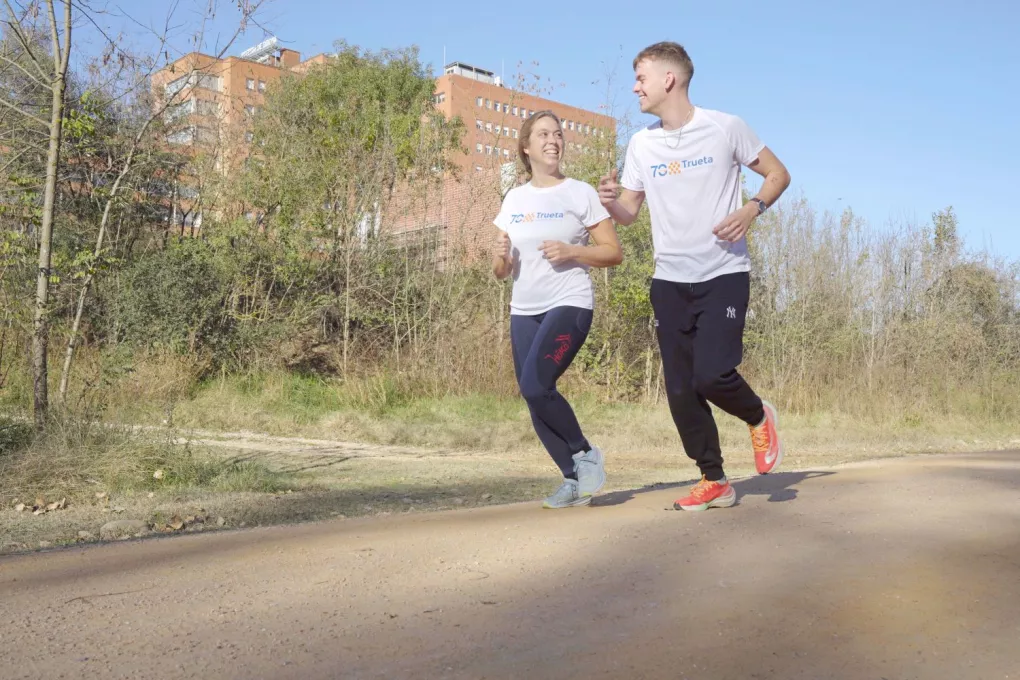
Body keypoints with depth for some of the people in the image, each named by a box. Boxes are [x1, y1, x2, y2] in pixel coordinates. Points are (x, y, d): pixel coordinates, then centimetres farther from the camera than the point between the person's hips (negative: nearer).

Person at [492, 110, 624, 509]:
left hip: (570, 305, -5)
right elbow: (500, 272, 14)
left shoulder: (581, 193, 0)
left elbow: (614, 253, -1)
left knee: (535, 386, -22)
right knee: (533, 400, 1)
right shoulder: (513, 200, 12)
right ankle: (574, 480, 17)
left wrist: (570, 252, -16)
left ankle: (585, 453, 2)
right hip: (524, 311, 5)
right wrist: (501, 255, -9)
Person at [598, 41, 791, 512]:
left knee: (712, 374, -20)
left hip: (723, 274, -4)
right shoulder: (641, 144, 7)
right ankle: (714, 482, 18)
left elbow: (778, 174, 5)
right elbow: (628, 213, 11)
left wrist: (751, 210, -15)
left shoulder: (725, 128, -4)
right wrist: (609, 201, -12)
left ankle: (758, 417, 15)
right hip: (669, 280, 4)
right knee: (680, 391, 3)